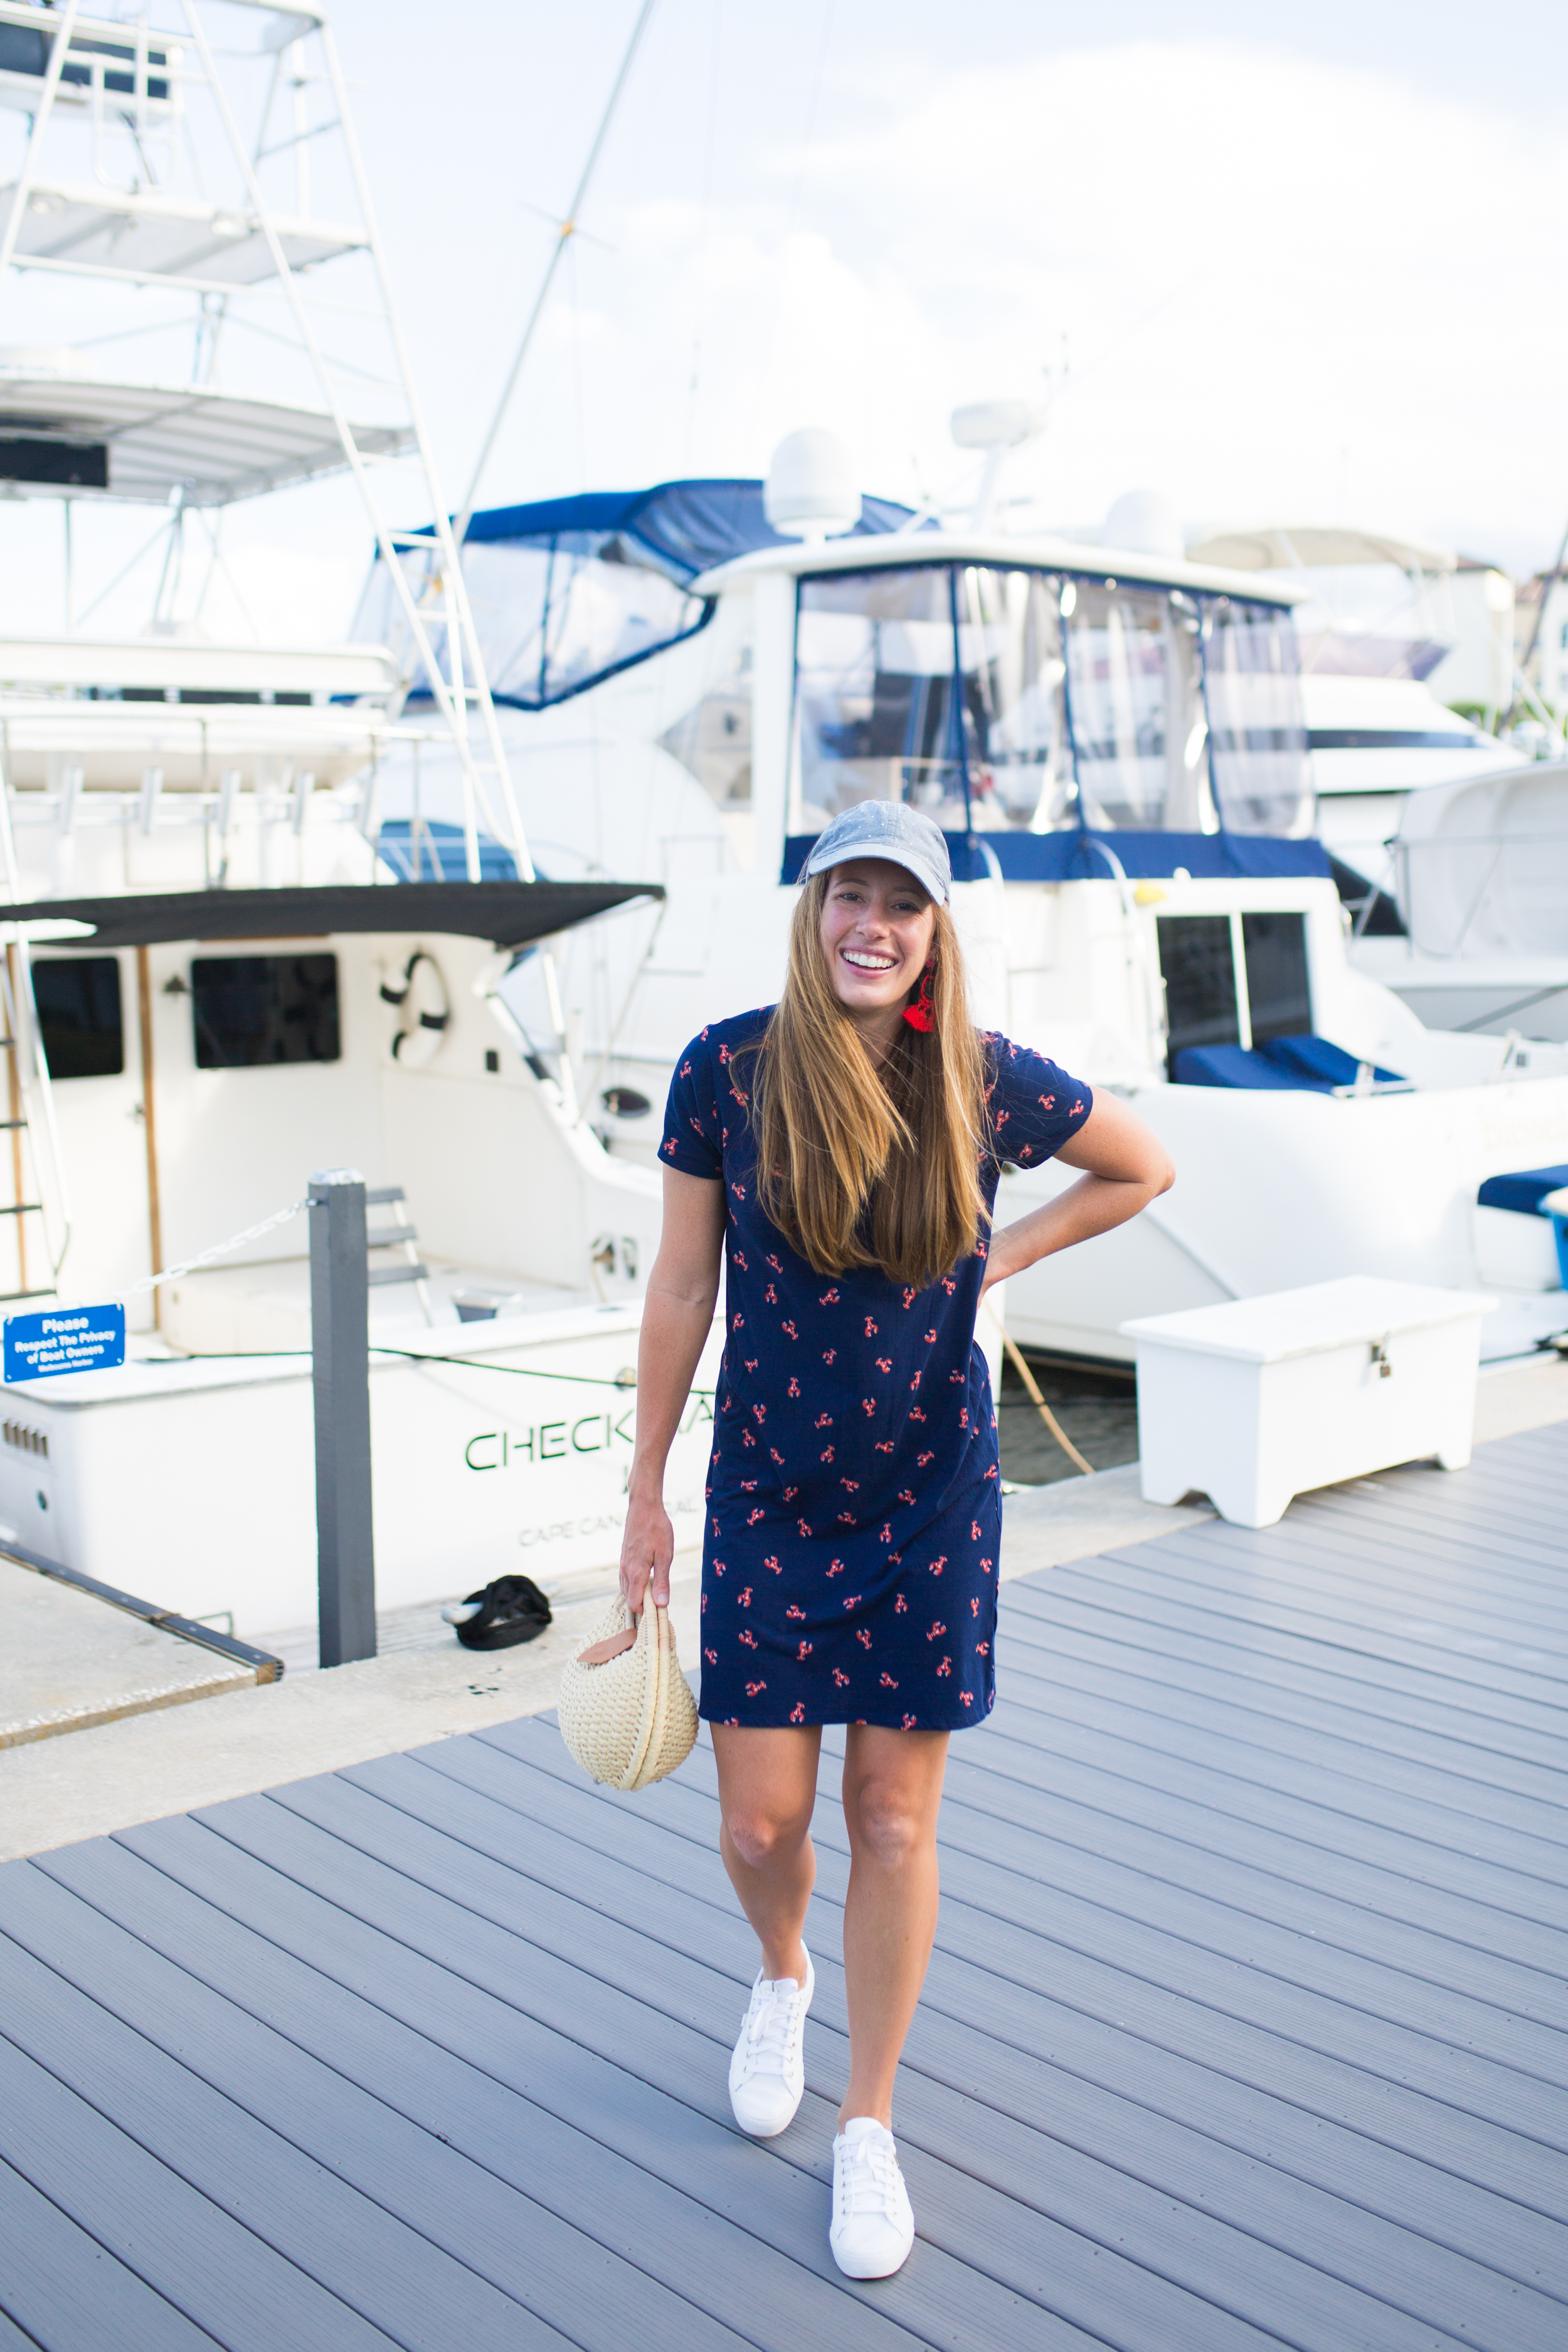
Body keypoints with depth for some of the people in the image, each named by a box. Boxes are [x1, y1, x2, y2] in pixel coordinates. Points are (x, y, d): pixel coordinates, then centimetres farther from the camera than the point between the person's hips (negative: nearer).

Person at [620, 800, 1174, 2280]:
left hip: (931, 1502, 0)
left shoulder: (990, 1086, -7)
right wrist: (642, 1488, 3)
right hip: (767, 1496, 0)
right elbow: (682, 1284, 0)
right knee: (761, 1823, 4)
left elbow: (1142, 1169, 11)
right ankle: (781, 1976, 41)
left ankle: (868, 2127, 26)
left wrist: (997, 1263, 2)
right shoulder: (728, 1069, -8)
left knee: (893, 1821, 7)